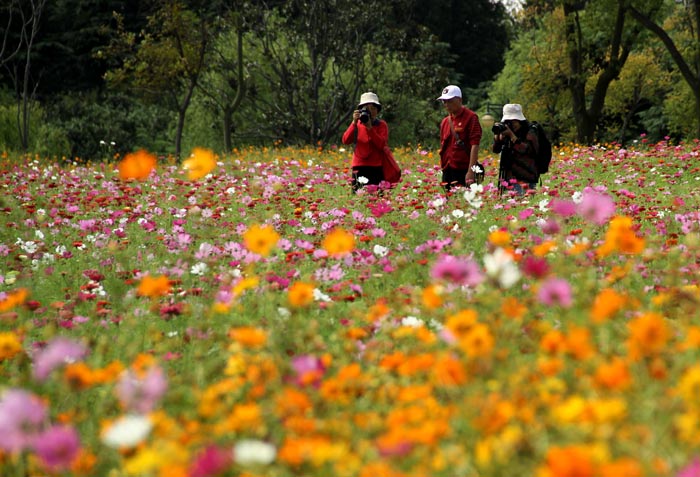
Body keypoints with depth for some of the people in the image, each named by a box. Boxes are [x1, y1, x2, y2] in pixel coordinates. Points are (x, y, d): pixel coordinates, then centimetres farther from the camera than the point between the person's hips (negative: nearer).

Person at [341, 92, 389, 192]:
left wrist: (370, 128, -16)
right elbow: (345, 140, -4)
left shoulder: (382, 125, 4)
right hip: (359, 168, 1)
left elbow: (382, 144, -10)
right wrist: (354, 123, -13)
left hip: (376, 168, -1)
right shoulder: (357, 124, 10)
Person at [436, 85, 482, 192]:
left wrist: (471, 171, -19)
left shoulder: (470, 117, -4)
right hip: (447, 171, 7)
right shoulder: (445, 121, 17)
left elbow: (475, 145, -11)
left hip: (463, 171, -7)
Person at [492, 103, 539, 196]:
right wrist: (497, 135, -7)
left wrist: (512, 135, -18)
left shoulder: (529, 133, -3)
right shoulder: (506, 133, 13)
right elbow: (496, 149, 11)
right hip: (507, 177, 6)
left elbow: (528, 150, -16)